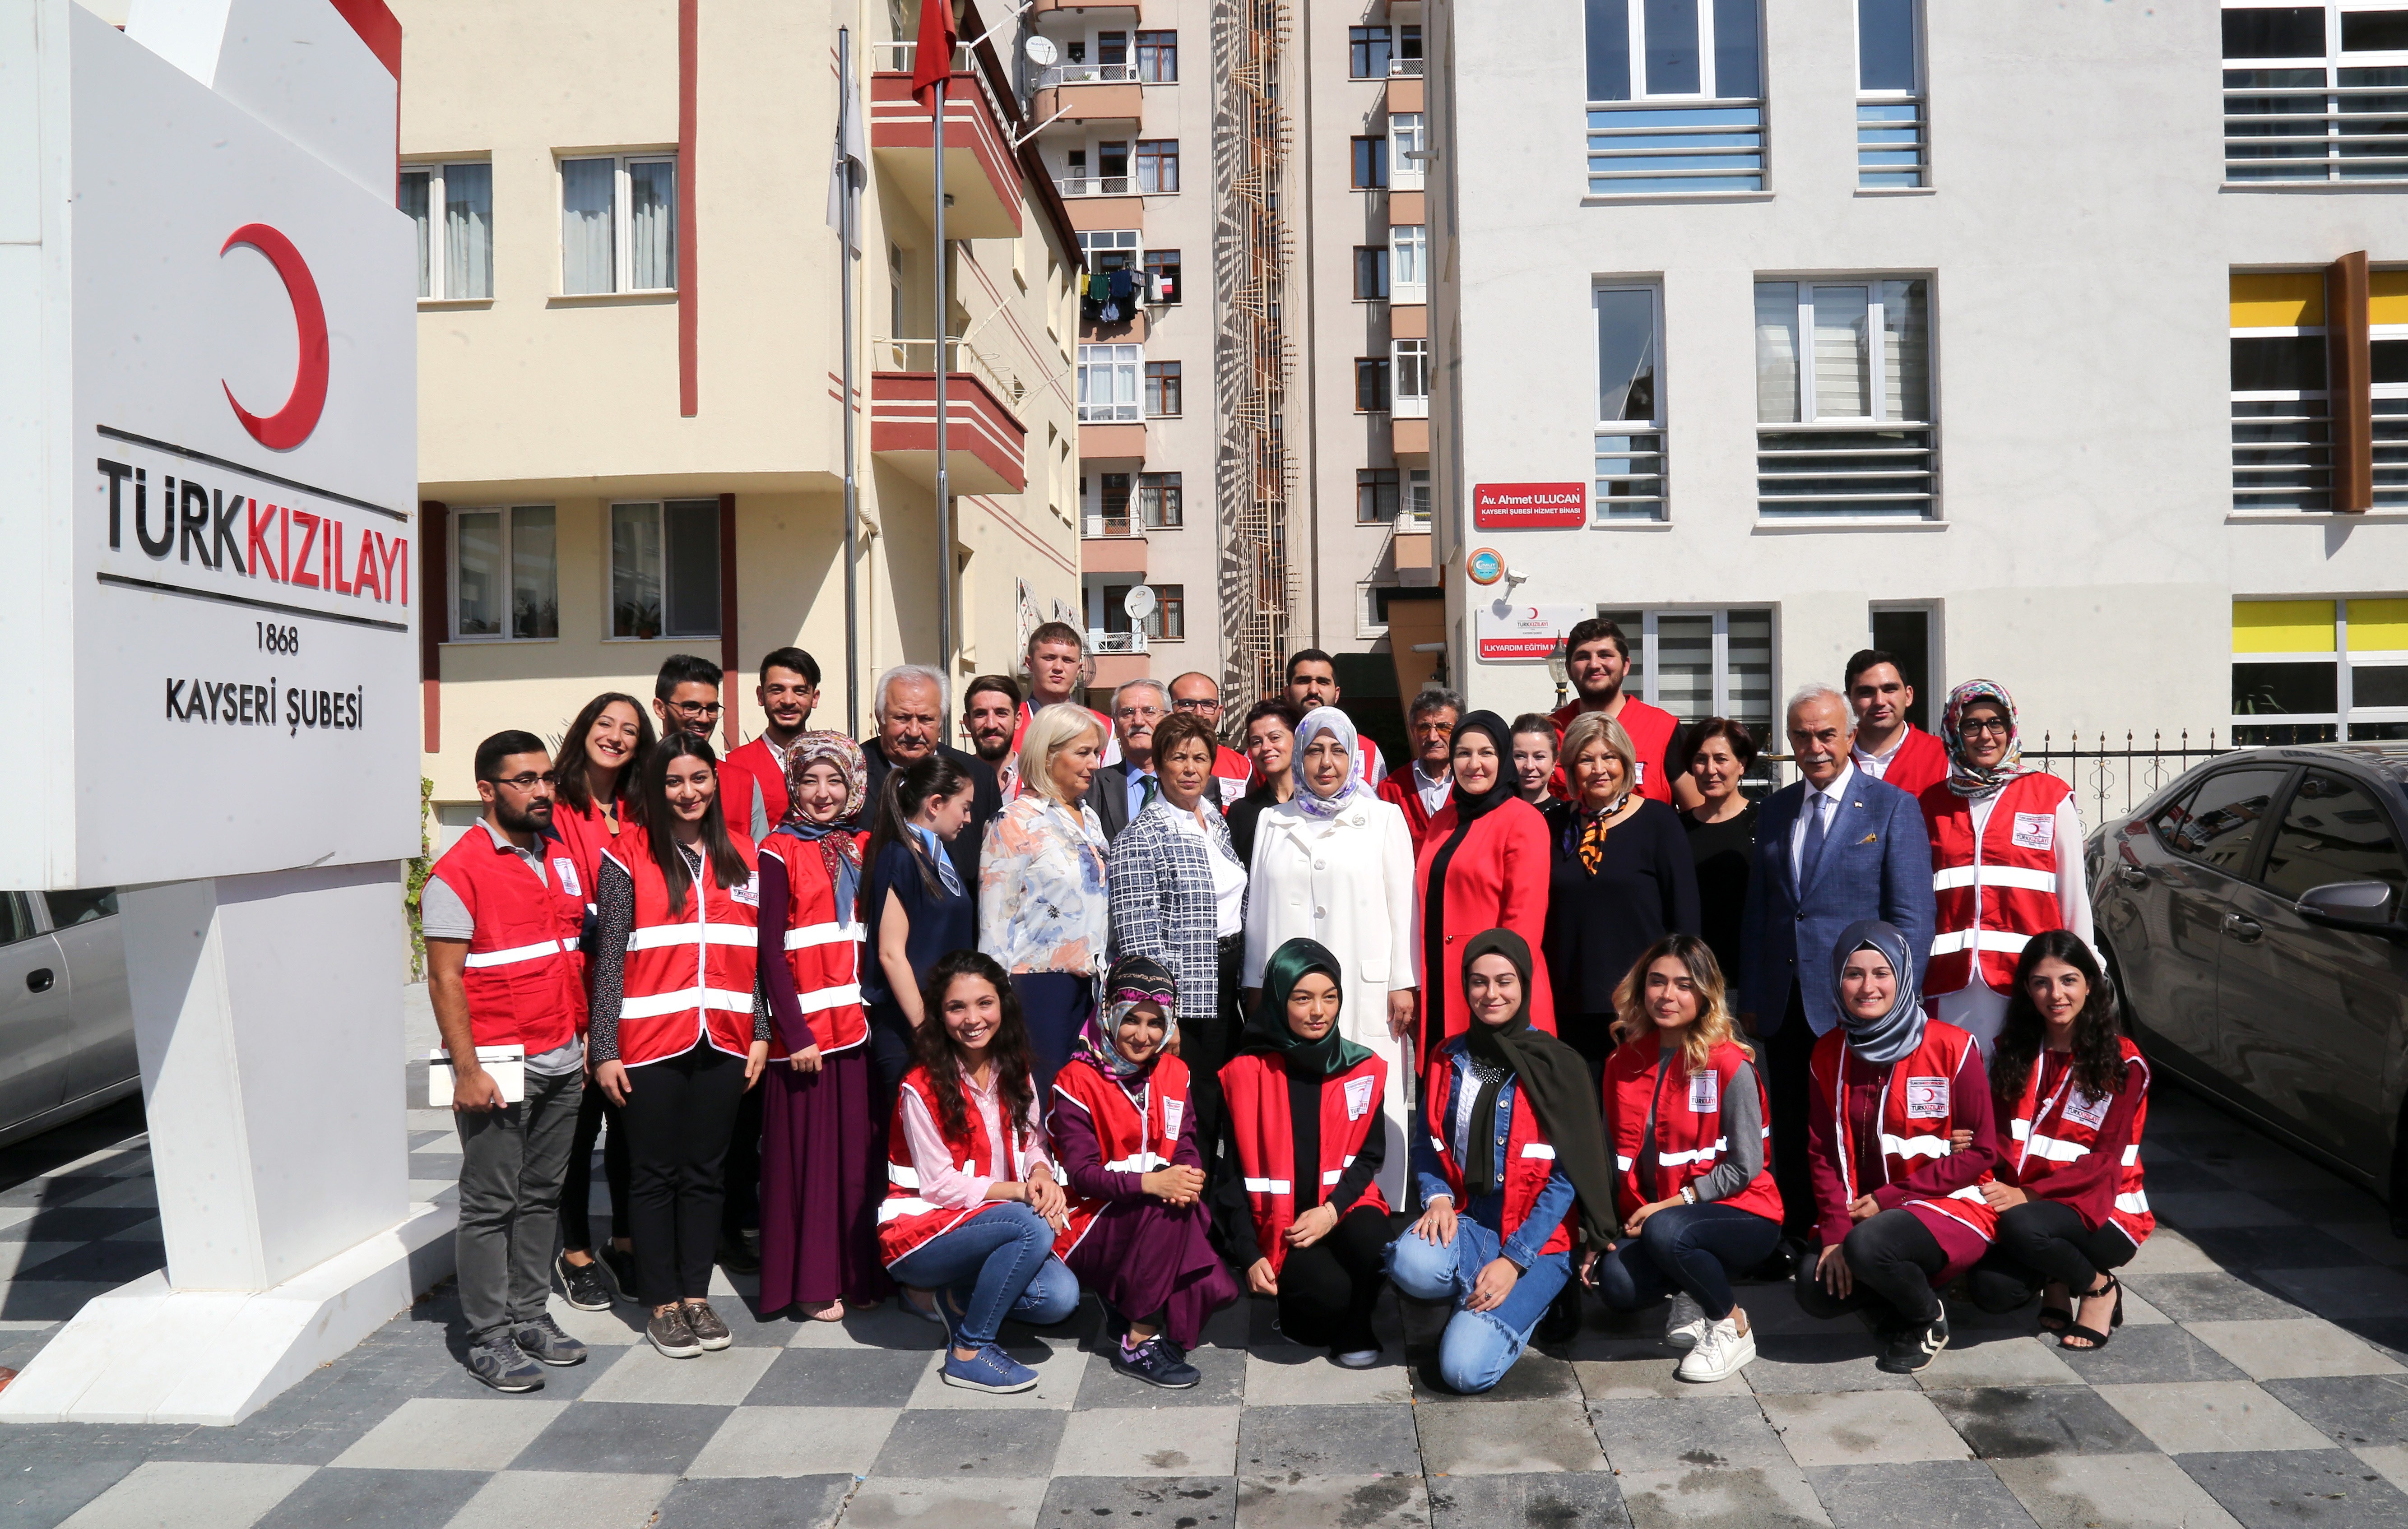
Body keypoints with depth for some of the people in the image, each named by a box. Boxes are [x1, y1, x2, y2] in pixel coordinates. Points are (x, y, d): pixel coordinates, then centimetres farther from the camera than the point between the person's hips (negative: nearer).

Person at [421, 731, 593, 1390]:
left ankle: (530, 1315, 25)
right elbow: (445, 977, -13)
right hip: (498, 1067, -7)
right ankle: (489, 1338, 12)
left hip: (562, 1063, 7)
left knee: (542, 1195, 13)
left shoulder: (559, 860, 12)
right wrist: (467, 1069, -17)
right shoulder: (458, 872, -10)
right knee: (491, 1205, 2)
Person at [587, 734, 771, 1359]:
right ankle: (663, 1305, 18)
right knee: (654, 1174, 6)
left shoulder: (744, 858, 9)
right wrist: (605, 1050, -7)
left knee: (706, 1173, 11)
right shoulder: (629, 857, -2)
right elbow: (609, 958, -4)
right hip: (650, 1042, -3)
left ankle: (697, 1296, 24)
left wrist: (760, 1032, 7)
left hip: (724, 1041, 3)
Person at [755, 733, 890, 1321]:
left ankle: (861, 1272, 19)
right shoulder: (779, 851, -2)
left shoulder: (861, 848, 12)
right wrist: (796, 1033, -11)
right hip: (804, 1024, -4)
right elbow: (771, 950, -6)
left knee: (859, 1147, 8)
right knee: (808, 1149, 1)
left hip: (857, 1022, 4)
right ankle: (811, 1282, 13)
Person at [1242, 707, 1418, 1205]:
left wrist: (1402, 983, -1)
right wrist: (1255, 985, 11)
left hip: (1365, 988, -2)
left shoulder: (1384, 817, 10)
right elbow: (1258, 906, 15)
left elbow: (1402, 903, 5)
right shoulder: (1273, 822, 15)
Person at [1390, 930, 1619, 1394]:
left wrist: (1514, 1259, -14)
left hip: (1536, 1236, -3)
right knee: (1412, 1265, -32)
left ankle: (1524, 1301, 10)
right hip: (1465, 1221, 4)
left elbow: (1566, 1177, -8)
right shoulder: (1449, 1059, 7)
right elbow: (1426, 1145, 12)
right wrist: (1438, 1197, -10)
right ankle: (1477, 1300, 1)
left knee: (1466, 1368, -21)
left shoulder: (1558, 1067, -5)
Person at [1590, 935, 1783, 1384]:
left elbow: (1744, 1167, -13)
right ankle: (1708, 1286, 8)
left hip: (1744, 1214, -5)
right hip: (1652, 1216, 5)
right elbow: (1617, 1158, 9)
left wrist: (1671, 1203, -16)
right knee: (1617, 1283, -25)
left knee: (1665, 1231, -36)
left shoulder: (1730, 1066, -13)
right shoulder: (1623, 1063, 4)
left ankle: (1732, 1327, -7)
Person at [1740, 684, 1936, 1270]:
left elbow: (1912, 918, -7)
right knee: (1791, 1128, 12)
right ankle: (1797, 1230, 28)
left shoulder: (1893, 808, -3)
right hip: (1783, 1005, 4)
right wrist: (1750, 997, 9)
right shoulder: (1775, 810, 11)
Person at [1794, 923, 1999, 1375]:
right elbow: (1823, 1153, 4)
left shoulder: (1952, 1048, -10)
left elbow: (1981, 1152, -8)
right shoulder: (1829, 1055, 3)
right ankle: (1906, 1286, 11)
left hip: (1952, 1207, -4)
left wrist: (1887, 1198, -14)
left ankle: (1928, 1319, 0)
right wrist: (1835, 1232, -11)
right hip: (1866, 1214, 4)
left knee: (1867, 1246, -33)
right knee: (1815, 1290, -20)